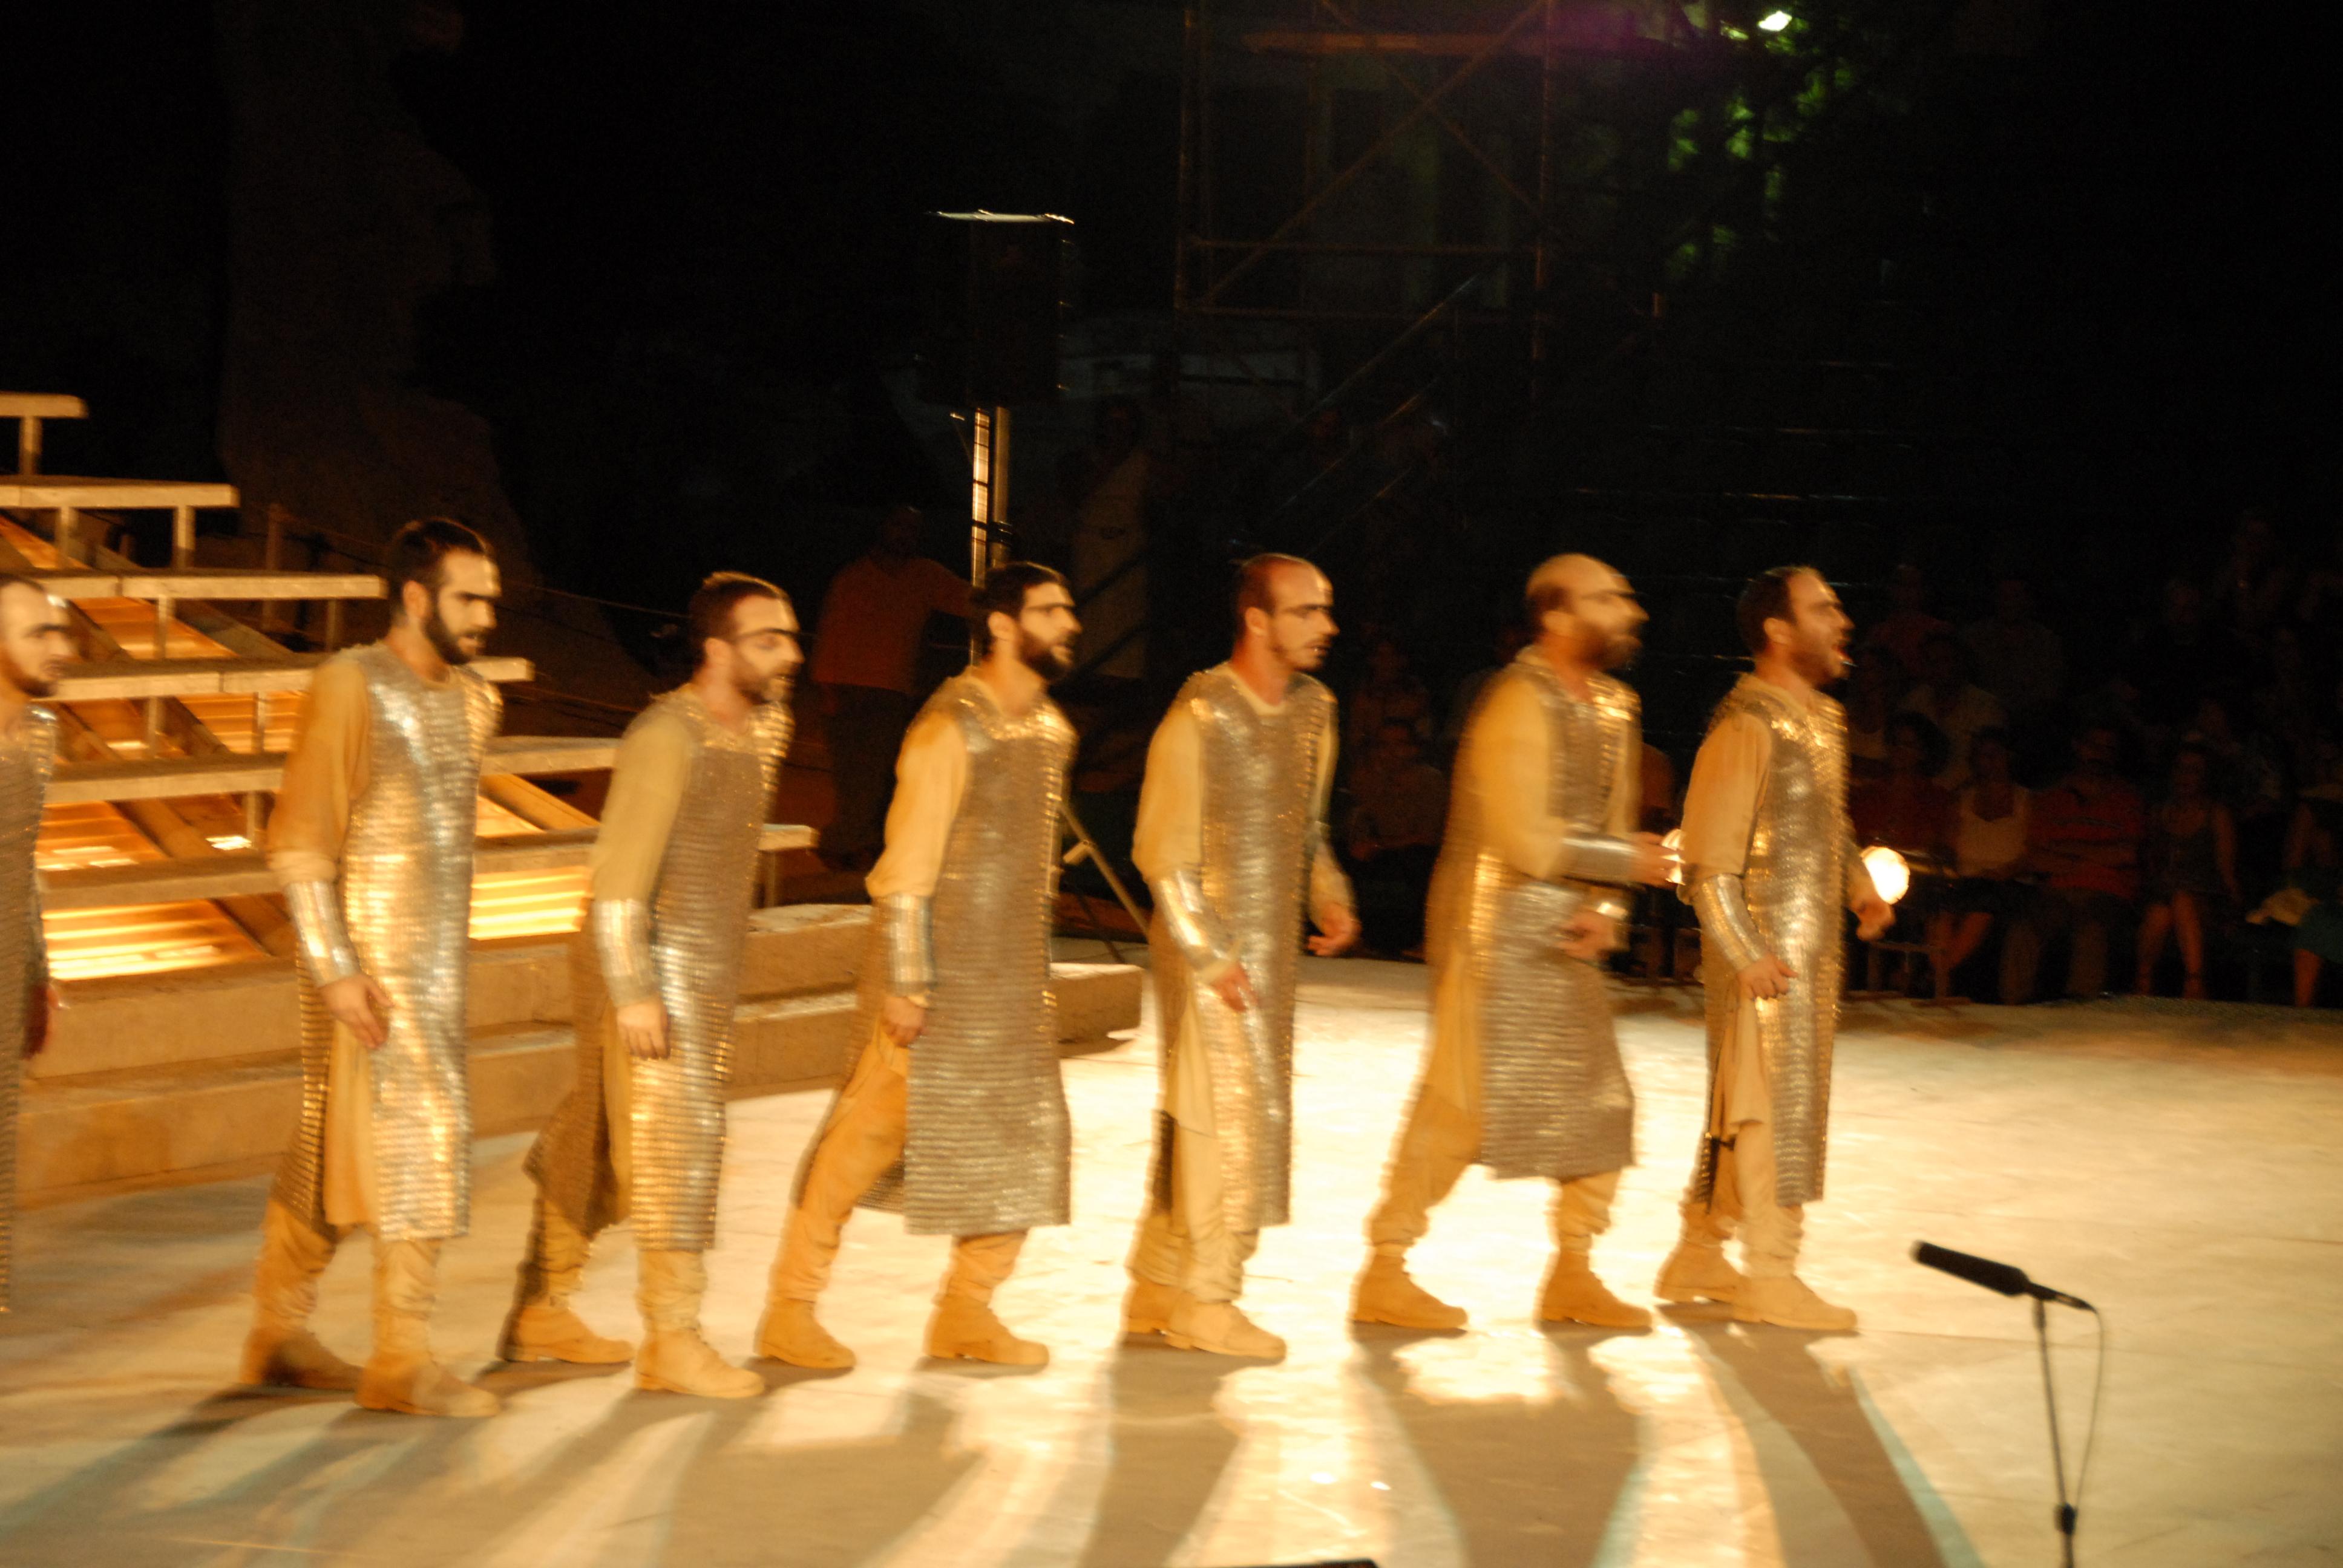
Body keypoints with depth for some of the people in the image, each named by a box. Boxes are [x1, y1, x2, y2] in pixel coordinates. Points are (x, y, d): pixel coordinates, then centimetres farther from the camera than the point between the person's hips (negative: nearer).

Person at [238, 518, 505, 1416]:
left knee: (333, 1146, 13)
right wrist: (335, 966, -21)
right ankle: (402, 1360, -4)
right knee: (419, 1136, -10)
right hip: (371, 961, -8)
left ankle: (279, 1337, 22)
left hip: (439, 961, 8)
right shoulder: (353, 687, -12)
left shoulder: (470, 700, 12)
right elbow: (298, 838, -15)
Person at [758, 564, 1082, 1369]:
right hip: (942, 968, -8)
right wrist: (905, 983, -19)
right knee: (872, 1128, -4)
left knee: (1025, 1138, 5)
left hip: (1014, 977, 8)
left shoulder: (1051, 728, 10)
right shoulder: (952, 728, -15)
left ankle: (967, 1311, 16)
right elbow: (908, 863, -16)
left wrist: (1037, 964, 18)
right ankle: (791, 1308, 6)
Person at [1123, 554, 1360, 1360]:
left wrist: (1331, 898, 4)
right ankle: (1205, 1301, 6)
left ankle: (1157, 1290, 22)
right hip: (1208, 947, -7)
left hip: (1274, 950, 7)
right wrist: (1210, 957, -15)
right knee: (1230, 1114, -4)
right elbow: (1162, 852, -12)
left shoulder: (1312, 708, 7)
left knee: (1193, 1117, 13)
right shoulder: (1199, 716, -15)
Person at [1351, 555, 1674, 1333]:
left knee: (1601, 1104, 8)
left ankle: (1572, 1277, 19)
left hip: (1565, 944, 9)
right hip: (1498, 935, -9)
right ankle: (1385, 1271, 5)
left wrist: (1605, 909, -6)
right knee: (1460, 1101, -6)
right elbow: (1525, 839, -23)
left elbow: (1614, 827, 13)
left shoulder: (1613, 707, 10)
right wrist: (1630, 862, -13)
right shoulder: (1521, 702, -17)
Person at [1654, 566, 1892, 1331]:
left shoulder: (1822, 720, 12)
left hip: (1812, 946, 9)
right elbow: (1709, 858, -18)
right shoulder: (1747, 727, -16)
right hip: (1765, 951, -9)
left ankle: (1699, 1255, 24)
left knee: (1742, 1105, 15)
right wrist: (1747, 953, -22)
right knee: (1772, 1102, -5)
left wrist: (1863, 889, 11)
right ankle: (1772, 1275, 1)